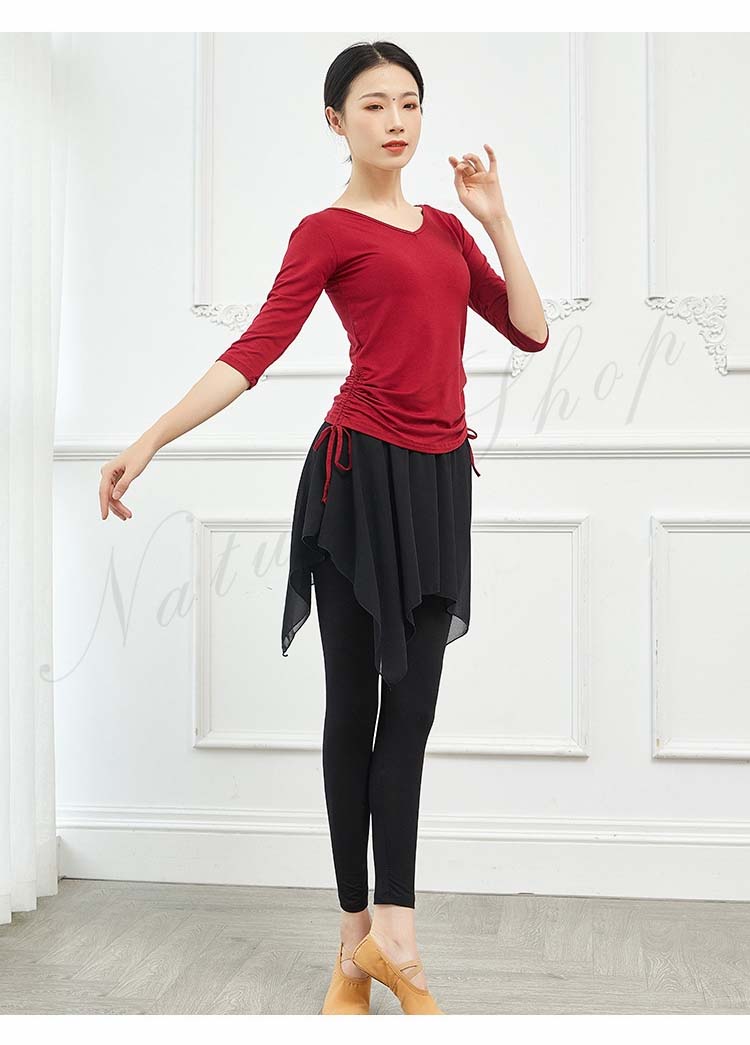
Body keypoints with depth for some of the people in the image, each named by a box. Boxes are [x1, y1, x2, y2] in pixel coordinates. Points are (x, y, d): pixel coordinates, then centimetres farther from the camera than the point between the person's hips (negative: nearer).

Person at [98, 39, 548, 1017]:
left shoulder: (446, 229, 19)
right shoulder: (328, 231, 0)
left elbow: (530, 330, 13)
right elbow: (254, 352, -9)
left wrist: (497, 218, 8)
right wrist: (148, 442, -19)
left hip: (438, 477, 6)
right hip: (363, 469, -6)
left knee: (410, 705, 2)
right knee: (354, 701, 1)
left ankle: (389, 926, 5)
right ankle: (359, 936, 10)